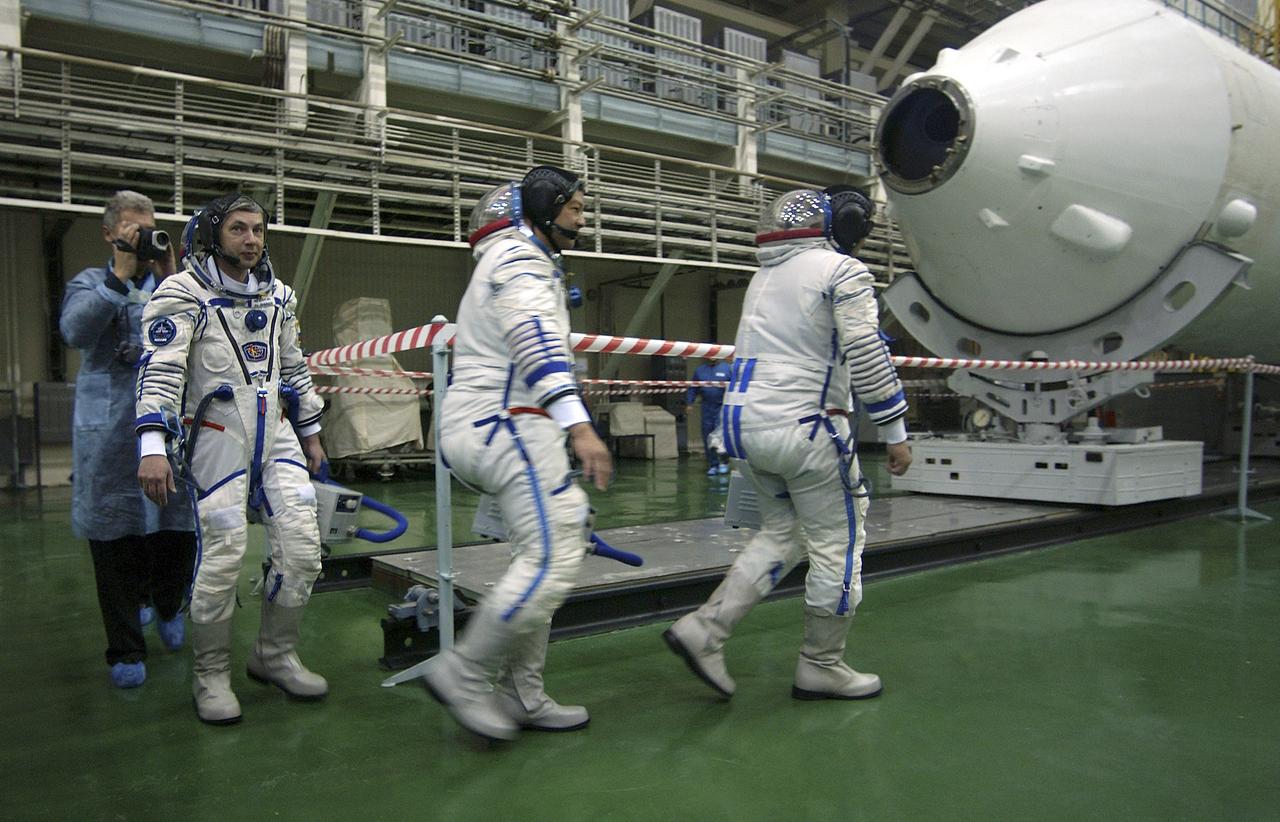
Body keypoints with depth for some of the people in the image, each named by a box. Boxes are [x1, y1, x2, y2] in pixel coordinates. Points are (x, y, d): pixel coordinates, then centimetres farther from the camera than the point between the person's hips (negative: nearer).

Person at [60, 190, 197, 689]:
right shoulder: (91, 283, 7)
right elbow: (74, 332, -13)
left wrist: (169, 277, -11)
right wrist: (121, 275, -15)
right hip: (109, 436, -1)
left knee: (178, 532, 6)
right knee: (115, 540, 4)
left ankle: (166, 606, 37)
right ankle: (126, 651, 16)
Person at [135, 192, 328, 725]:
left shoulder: (277, 296, 14)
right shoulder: (183, 293, -5)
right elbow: (160, 371, -14)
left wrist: (310, 432, 21)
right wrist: (153, 446, -24)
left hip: (274, 433, 6)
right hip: (217, 436, -5)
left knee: (302, 546, -1)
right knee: (223, 556, -6)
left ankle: (274, 656, 19)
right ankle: (211, 675, 15)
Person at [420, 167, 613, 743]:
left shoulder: (509, 260, 28)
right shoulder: (521, 255, -6)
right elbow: (535, 339, -23)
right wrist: (578, 425, -34)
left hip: (484, 428, 11)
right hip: (507, 425, -11)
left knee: (540, 555, 10)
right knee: (552, 556, -15)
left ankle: (520, 697, 13)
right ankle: (461, 674, -7)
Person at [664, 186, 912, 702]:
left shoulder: (766, 275, 19)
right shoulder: (843, 271, -4)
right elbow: (867, 358, -11)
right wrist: (895, 432, -5)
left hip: (742, 422, 8)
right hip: (801, 427, -8)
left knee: (782, 531, 20)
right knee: (838, 541, 8)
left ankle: (704, 630, 10)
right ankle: (821, 668, 18)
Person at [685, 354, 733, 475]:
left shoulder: (727, 368, 0)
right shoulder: (699, 370, 11)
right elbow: (693, 388, 14)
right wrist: (689, 403, 7)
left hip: (722, 406, -4)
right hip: (707, 408, 4)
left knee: (720, 433, -13)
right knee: (707, 437, 4)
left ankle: (723, 462, 2)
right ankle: (713, 465, 14)